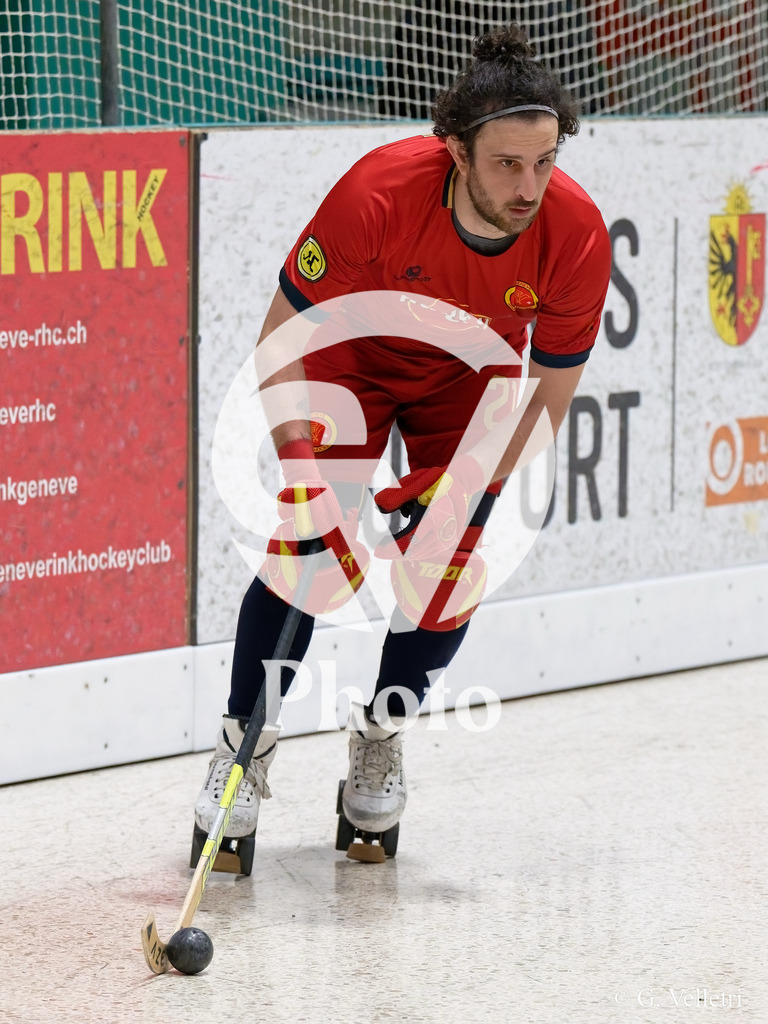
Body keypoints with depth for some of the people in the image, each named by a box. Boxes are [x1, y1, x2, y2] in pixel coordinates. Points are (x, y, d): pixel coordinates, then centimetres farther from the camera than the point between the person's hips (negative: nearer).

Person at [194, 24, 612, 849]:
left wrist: (464, 486, -24)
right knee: (308, 545, -14)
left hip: (471, 375, 2)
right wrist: (300, 467, -33)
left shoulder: (576, 236, -31)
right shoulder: (377, 194, -38)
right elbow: (283, 332, -25)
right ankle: (244, 743, 5)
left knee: (449, 562, -8)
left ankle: (381, 736, 19)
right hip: (352, 354, -2)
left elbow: (548, 394, -17)